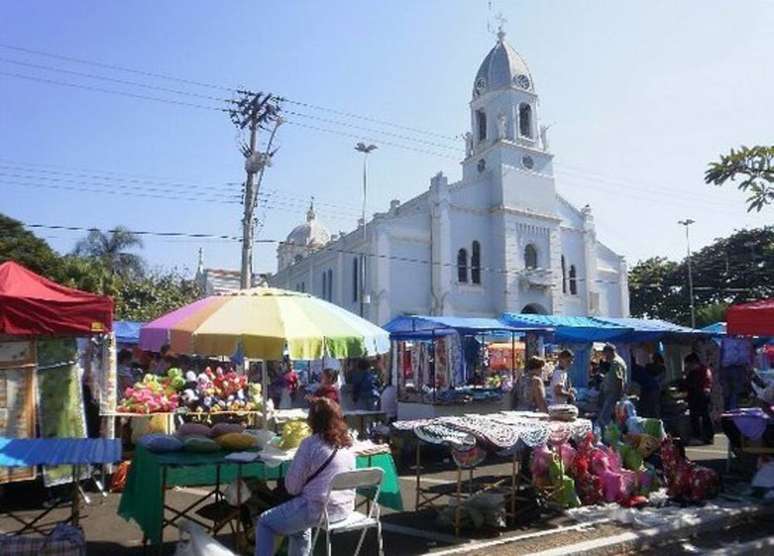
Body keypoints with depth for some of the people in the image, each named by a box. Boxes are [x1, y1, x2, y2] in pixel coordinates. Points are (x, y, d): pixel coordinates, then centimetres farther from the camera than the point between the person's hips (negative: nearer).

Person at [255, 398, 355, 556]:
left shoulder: (311, 443, -16)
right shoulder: (347, 443, 4)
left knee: (264, 523, 12)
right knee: (300, 525, 35)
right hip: (344, 508, 7)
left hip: (318, 509, -7)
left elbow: (292, 486, -11)